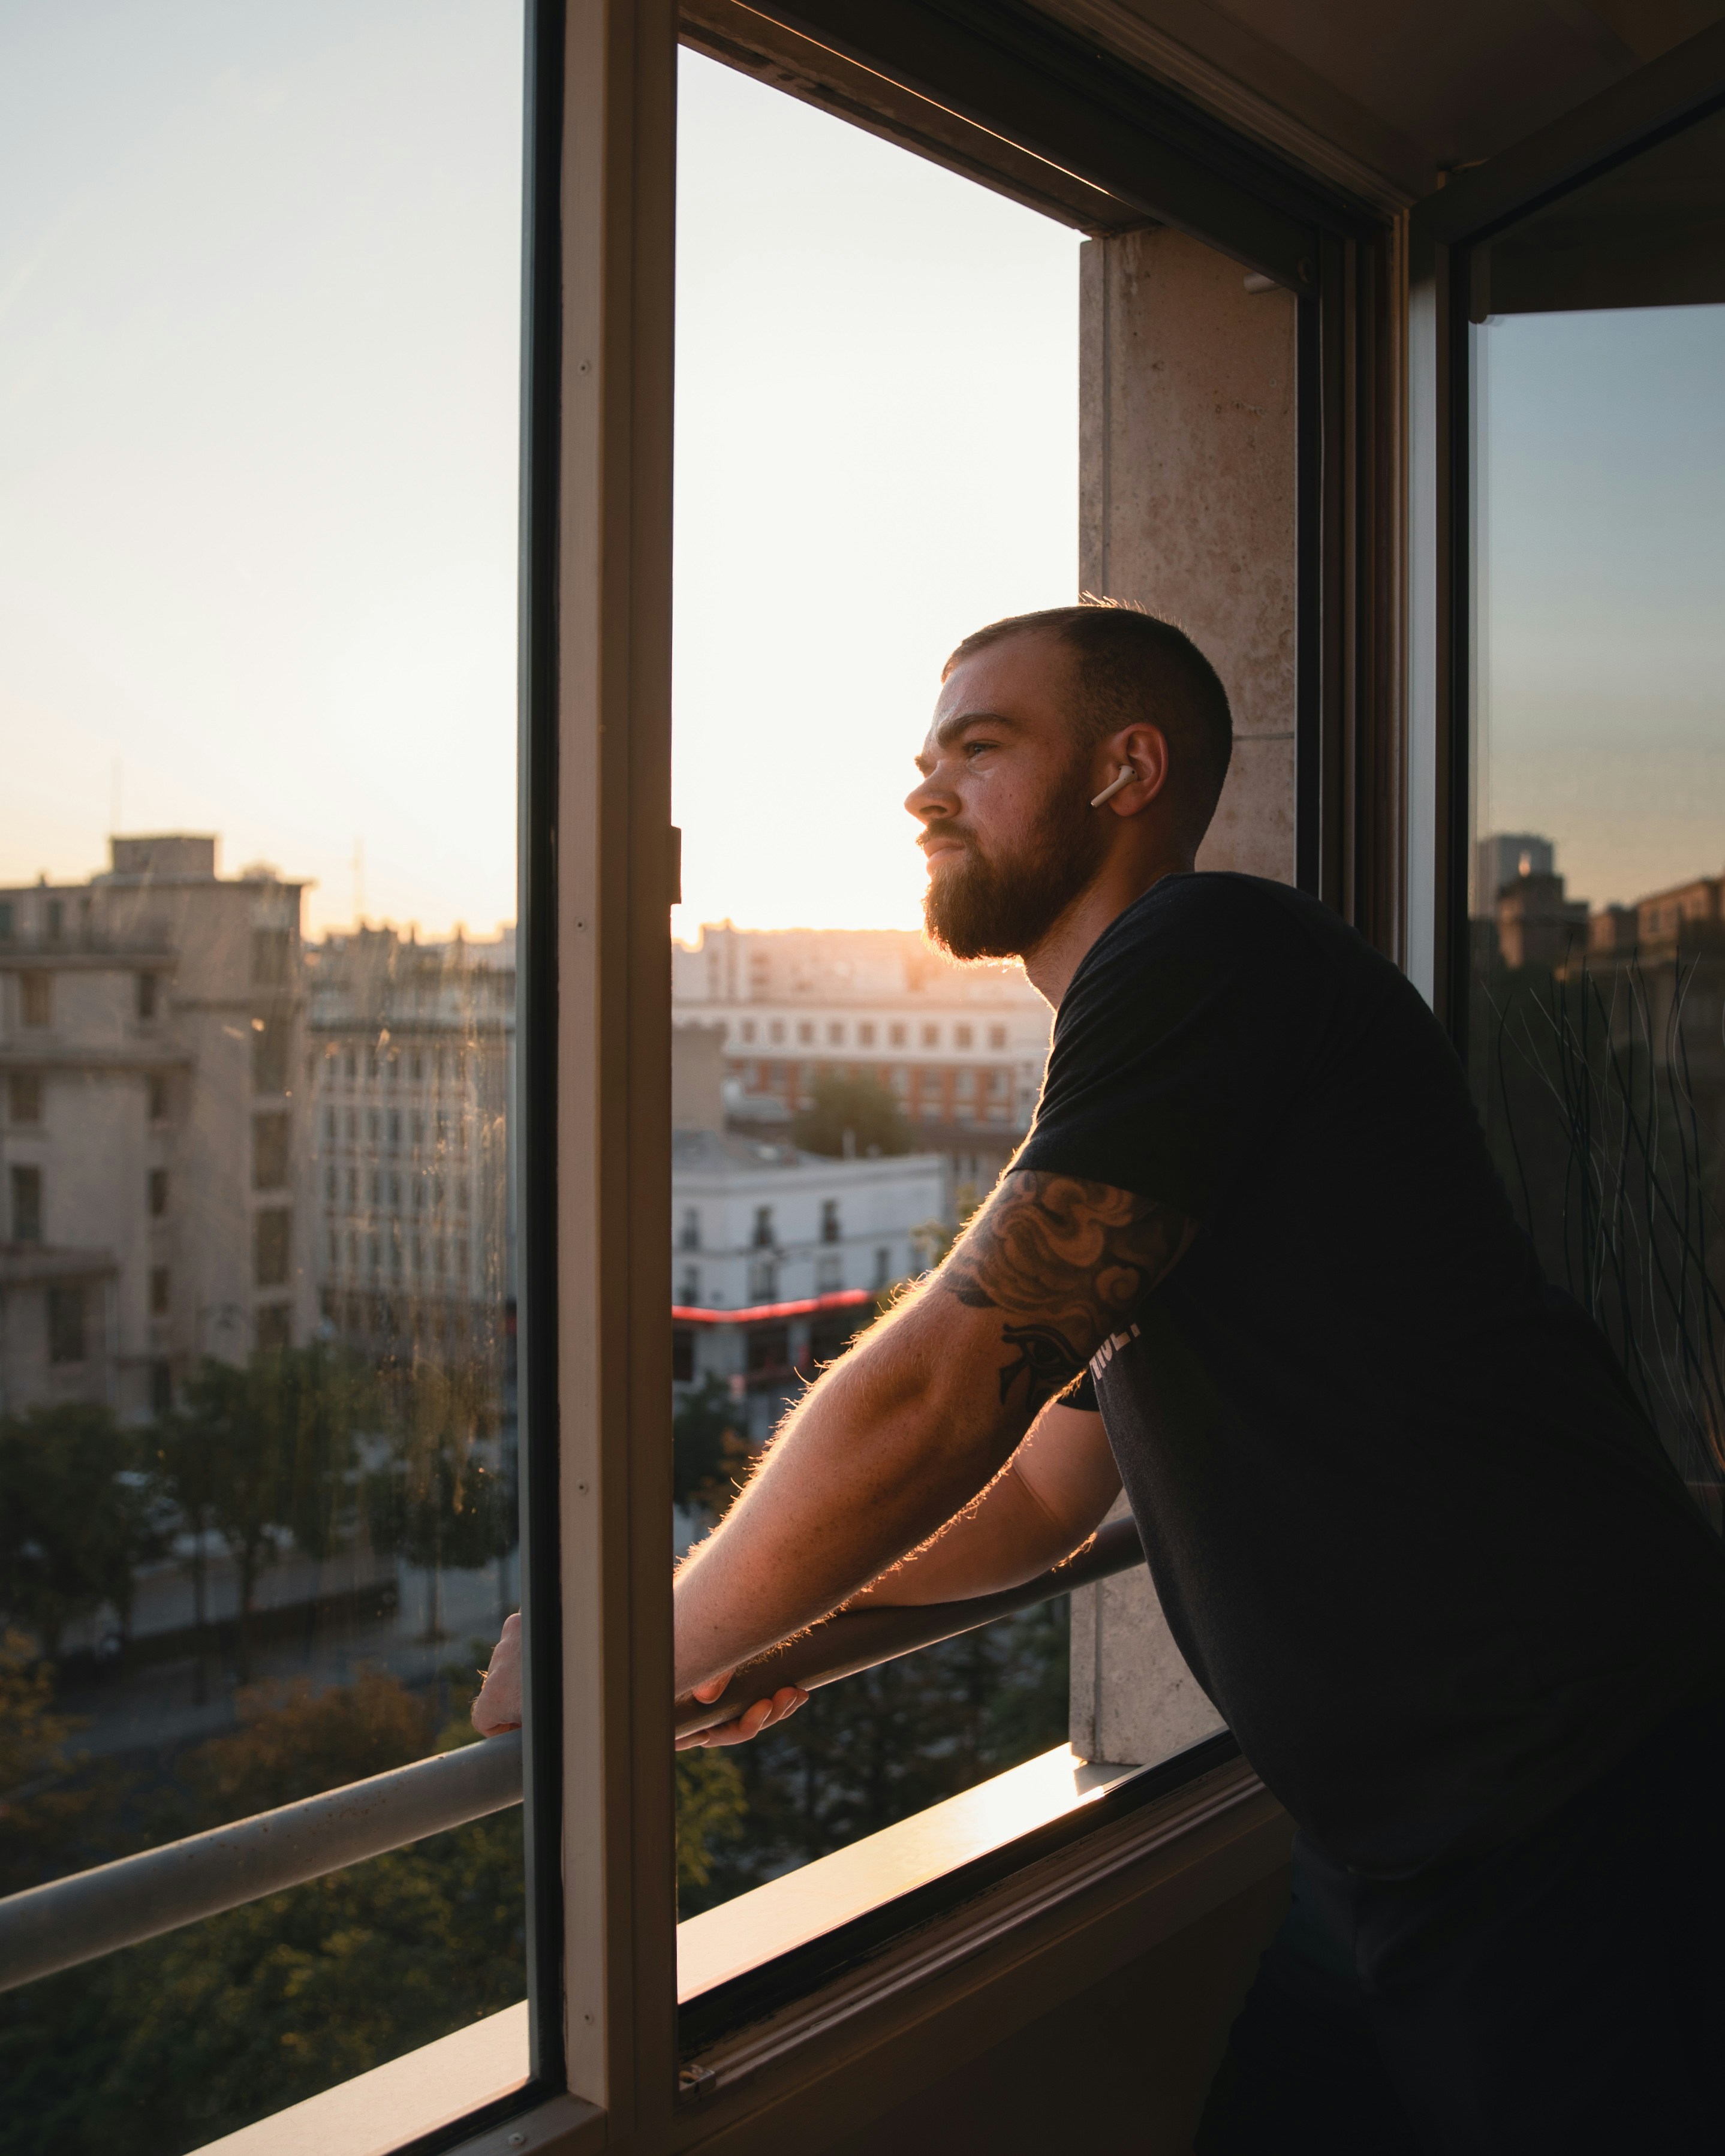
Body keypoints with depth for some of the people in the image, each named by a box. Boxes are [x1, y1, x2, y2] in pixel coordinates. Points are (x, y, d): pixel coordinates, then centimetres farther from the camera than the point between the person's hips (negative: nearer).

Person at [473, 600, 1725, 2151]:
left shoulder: (1209, 953, -16)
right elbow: (1039, 1494, 22)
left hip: (1567, 1821, -9)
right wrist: (783, 1614, 8)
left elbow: (934, 1399, -20)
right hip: (1396, 1838, 10)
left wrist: (628, 1659, -9)